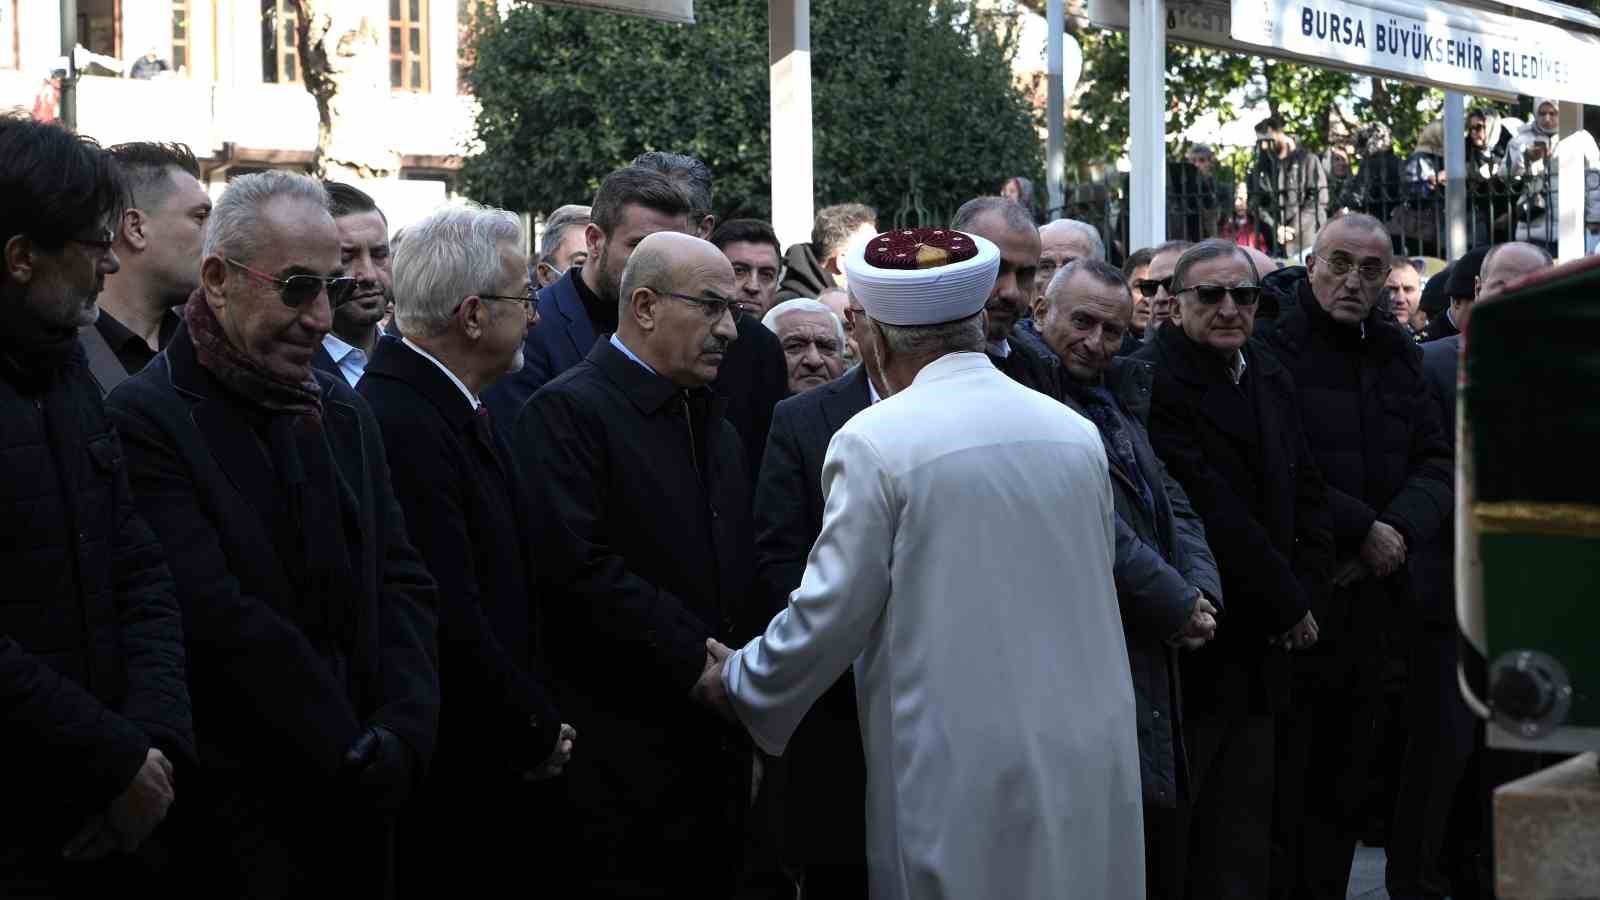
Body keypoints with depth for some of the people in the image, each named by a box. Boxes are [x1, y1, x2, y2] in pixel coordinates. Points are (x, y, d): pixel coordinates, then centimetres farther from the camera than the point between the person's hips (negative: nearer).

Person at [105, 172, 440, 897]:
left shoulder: (342, 408, 11)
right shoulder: (144, 421, -12)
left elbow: (401, 581, 8)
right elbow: (220, 621, -18)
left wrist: (402, 735, -7)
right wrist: (358, 754, -13)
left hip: (358, 806, 6)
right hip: (236, 815, -6)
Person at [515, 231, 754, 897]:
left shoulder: (713, 421, 18)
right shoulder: (567, 411, -10)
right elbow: (577, 563, -20)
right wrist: (695, 658, -18)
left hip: (713, 747, 7)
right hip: (621, 760, -7)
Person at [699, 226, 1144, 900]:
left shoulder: (874, 443, -10)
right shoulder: (1076, 433, 5)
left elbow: (829, 615, -7)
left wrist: (736, 680, 11)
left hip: (961, 780, -4)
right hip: (1092, 765, 5)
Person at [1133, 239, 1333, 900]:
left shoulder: (1269, 376, 13)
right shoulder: (1153, 379, -14)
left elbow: (1306, 492, 16)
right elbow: (1209, 513, -17)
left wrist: (1305, 592, 1)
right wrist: (1288, 604, -10)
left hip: (1259, 644, 7)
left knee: (1243, 842, 12)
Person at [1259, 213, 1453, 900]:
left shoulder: (1397, 354, 13)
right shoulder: (1272, 345, -9)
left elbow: (1436, 464, 11)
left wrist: (1401, 527, -8)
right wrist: (1360, 528, -16)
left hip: (1372, 601, 7)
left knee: (1344, 786, 14)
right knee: (1280, 789, -1)